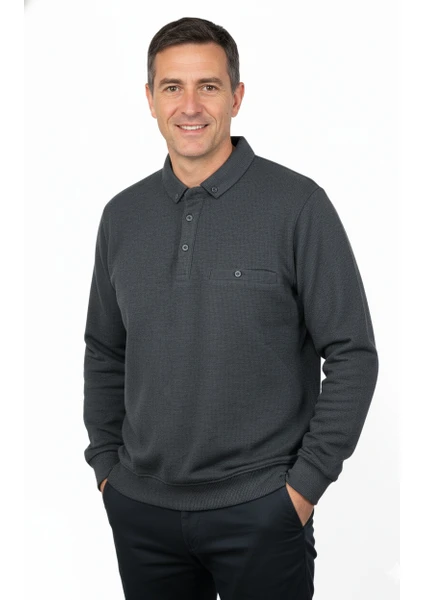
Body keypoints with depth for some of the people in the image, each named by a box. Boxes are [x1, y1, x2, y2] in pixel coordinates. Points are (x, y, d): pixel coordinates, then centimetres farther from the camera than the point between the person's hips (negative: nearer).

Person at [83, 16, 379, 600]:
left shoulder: (297, 204, -9)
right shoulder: (122, 215, 5)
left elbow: (353, 355, -8)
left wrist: (305, 484, -10)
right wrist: (106, 464, 8)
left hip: (260, 510, -4)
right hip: (140, 508, 4)